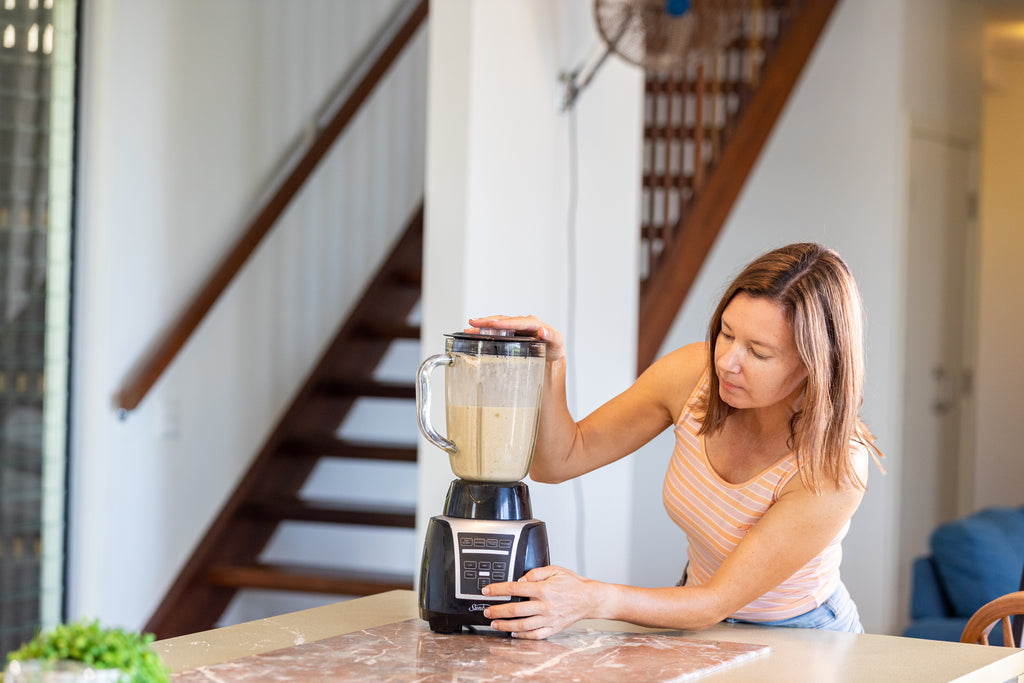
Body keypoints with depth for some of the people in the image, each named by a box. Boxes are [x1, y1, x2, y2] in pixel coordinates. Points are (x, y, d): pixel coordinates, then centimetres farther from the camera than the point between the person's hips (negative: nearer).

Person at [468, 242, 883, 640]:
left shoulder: (835, 466, -28)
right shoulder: (694, 374, -14)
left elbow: (717, 602, -28)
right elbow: (559, 461, -8)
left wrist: (593, 600, -43)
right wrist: (550, 363, -26)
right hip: (700, 623, 5)